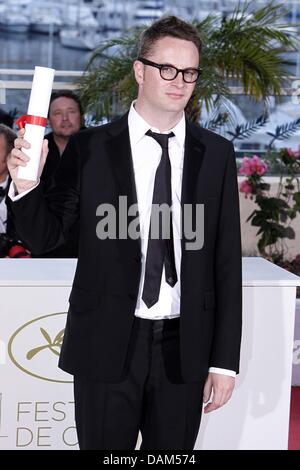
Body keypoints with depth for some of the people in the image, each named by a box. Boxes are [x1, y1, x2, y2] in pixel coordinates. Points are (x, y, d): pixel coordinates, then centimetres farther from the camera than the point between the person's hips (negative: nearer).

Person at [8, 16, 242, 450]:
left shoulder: (217, 154, 3)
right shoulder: (90, 148, -2)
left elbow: (227, 261, 3)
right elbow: (46, 237, 3)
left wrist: (225, 360, 2)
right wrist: (26, 185, -18)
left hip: (184, 350, 1)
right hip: (107, 346, -1)